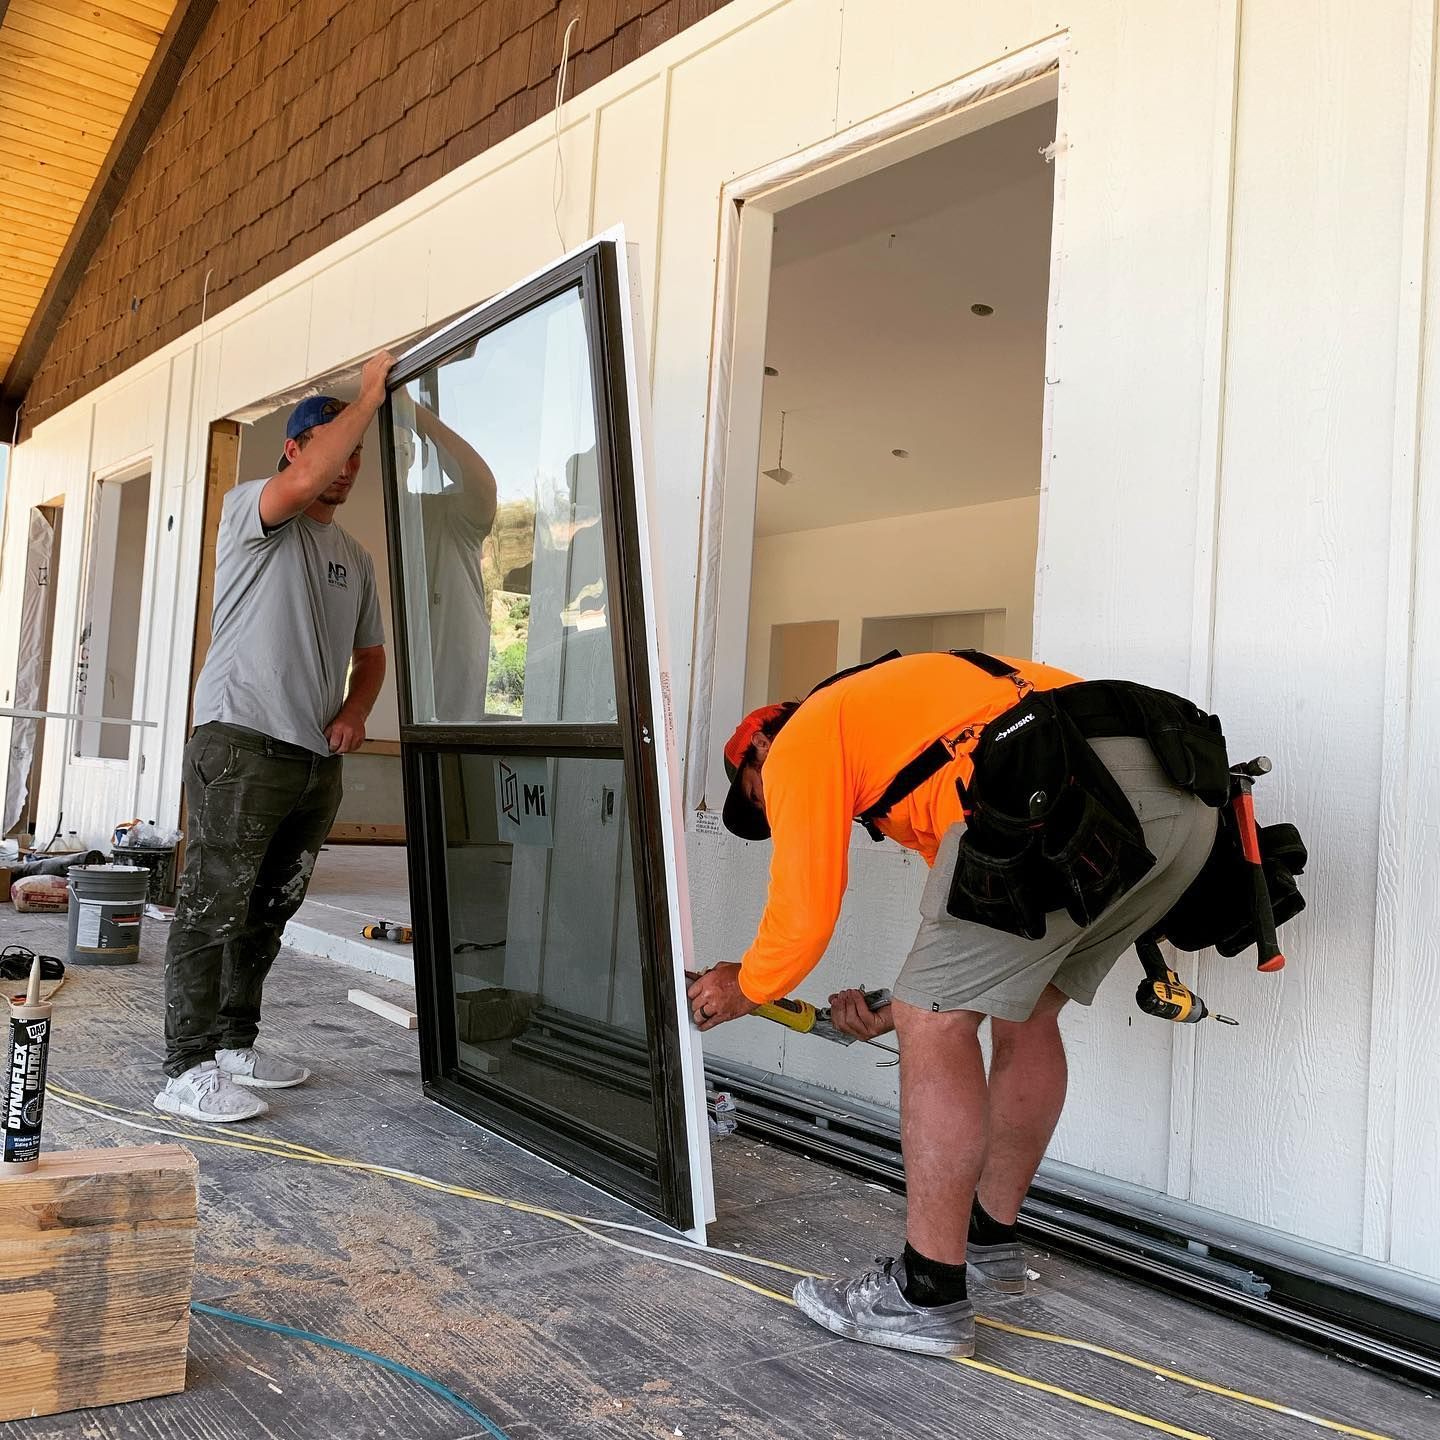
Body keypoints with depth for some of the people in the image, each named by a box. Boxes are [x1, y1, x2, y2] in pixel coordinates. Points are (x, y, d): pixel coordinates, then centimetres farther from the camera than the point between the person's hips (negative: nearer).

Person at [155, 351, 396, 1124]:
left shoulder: (355, 559, 21)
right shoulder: (250, 508, 1)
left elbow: (370, 654, 24)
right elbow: (303, 484, -23)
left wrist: (353, 711, 3)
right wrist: (369, 394, -13)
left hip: (318, 758, 8)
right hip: (240, 742, -7)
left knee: (268, 910, 13)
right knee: (214, 905, -8)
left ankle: (235, 1045, 23)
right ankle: (186, 1069, -3)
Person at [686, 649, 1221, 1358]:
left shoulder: (804, 737, 15)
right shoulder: (914, 727, 39)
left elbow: (803, 913, 8)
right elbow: (988, 931, 39)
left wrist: (743, 988, 27)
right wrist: (897, 1012, 42)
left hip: (1065, 794, -10)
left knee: (934, 1025, -1)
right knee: (1025, 1011, 23)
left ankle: (929, 1297, 7)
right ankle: (991, 1238, 37)